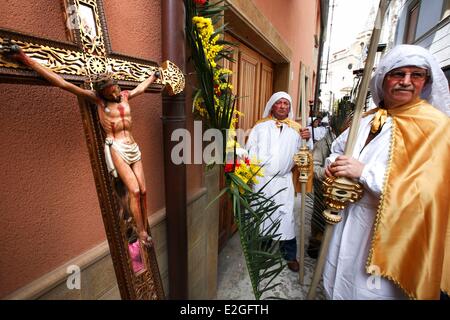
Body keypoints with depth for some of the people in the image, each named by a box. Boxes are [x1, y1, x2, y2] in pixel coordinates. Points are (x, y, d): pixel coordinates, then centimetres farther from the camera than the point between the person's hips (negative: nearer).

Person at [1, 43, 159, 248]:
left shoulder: (125, 96, 13)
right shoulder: (97, 99, 0)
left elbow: (141, 87, 33)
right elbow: (63, 84, -6)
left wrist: (154, 75, 49)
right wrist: (27, 61, -9)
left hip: (133, 147, 5)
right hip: (116, 148, -5)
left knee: (143, 190, 1)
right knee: (134, 190, -14)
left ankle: (145, 229, 15)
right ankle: (141, 233, -2)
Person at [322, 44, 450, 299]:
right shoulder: (366, 120, 7)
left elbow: (427, 190, -21)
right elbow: (338, 149, 16)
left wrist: (364, 171, -26)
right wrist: (334, 166, -7)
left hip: (388, 229, -5)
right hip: (347, 218, 6)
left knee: (370, 290, 11)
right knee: (340, 282, 21)